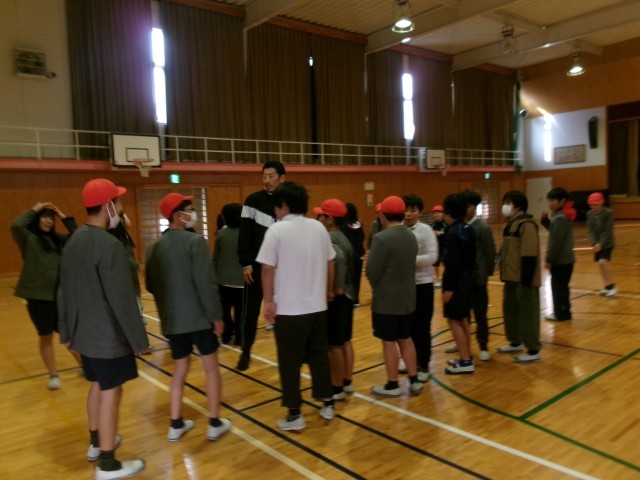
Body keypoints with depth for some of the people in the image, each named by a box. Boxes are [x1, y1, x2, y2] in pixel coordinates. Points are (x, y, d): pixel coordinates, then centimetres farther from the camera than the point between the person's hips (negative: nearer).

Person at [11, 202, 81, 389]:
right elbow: (16, 226, -24)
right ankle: (53, 375, 20)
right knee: (45, 336, 8)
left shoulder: (57, 239, 8)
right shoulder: (27, 238, -5)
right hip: (38, 295, -4)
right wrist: (34, 210, -13)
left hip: (60, 294, 4)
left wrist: (63, 217, 0)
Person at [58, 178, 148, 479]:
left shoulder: (73, 241, 5)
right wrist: (138, 338, -14)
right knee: (111, 392, 2)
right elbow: (122, 299, -22)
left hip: (84, 332, 9)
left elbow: (64, 291, 12)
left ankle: (96, 443, 40)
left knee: (98, 385, 23)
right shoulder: (109, 245, -22)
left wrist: (67, 331, 21)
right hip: (108, 335, -9)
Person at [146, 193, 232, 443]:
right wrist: (216, 315, -12)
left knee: (180, 370, 18)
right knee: (211, 368, 9)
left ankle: (176, 425, 24)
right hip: (199, 317, -5)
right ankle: (215, 424, 16)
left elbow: (150, 285, 12)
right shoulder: (195, 241, -14)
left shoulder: (155, 247, 5)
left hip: (171, 319, 6)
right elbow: (206, 283, -18)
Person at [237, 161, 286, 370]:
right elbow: (245, 233, -5)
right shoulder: (253, 200, -3)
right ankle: (246, 352, 21)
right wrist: (245, 263, -10)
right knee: (250, 311, 6)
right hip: (256, 265, -1)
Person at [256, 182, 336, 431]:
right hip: (317, 306, 5)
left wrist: (268, 301, -5)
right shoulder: (319, 227, 4)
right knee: (319, 355, 17)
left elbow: (268, 269, -13)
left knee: (290, 362, 6)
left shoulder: (277, 230, -11)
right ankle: (328, 405, 27)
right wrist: (328, 290, 23)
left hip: (288, 309, -5)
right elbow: (330, 263, 10)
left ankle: (295, 415, 13)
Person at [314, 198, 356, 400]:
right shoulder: (342, 238, 12)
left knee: (334, 344, 1)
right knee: (345, 340, 16)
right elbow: (347, 261, 12)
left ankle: (337, 388, 11)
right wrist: (346, 288, 9)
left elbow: (339, 259, -34)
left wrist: (336, 288, -26)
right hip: (347, 294, 9)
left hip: (335, 297, -9)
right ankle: (347, 383, 26)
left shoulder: (328, 238, -17)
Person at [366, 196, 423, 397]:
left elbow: (371, 271, -18)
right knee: (405, 339, 18)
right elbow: (409, 265, 9)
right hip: (407, 298, 7)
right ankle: (414, 381, 25)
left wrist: (377, 287, 2)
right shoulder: (411, 237, 3)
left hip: (386, 300, -7)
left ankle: (392, 386, 16)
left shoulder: (381, 238, -20)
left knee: (389, 342, 5)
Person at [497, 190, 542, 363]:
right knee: (510, 310, 18)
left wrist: (526, 279, -24)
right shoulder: (510, 224, 14)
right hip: (512, 277, 10)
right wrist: (504, 273, 19)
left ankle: (533, 351, 10)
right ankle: (515, 342, 34)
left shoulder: (526, 225, -16)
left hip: (524, 279, -10)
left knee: (528, 313, -1)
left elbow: (529, 255, -22)